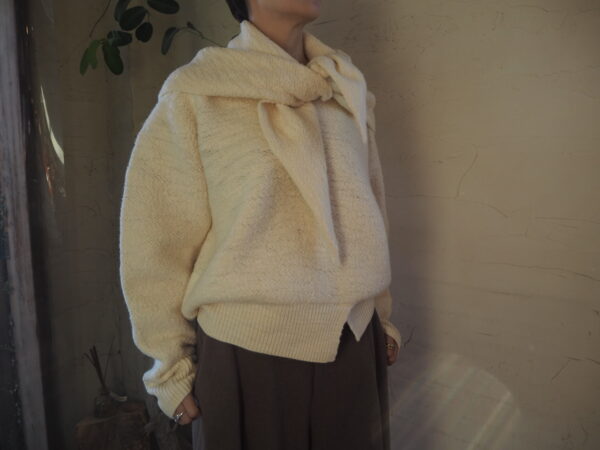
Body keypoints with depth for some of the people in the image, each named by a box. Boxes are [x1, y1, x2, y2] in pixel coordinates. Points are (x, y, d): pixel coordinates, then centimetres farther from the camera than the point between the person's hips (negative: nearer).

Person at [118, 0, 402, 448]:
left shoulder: (350, 91, 7)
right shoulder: (195, 95, -7)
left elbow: (370, 213, 12)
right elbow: (155, 242, -6)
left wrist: (382, 315, 16)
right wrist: (171, 365, -2)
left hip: (355, 344, 5)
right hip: (250, 349, -4)